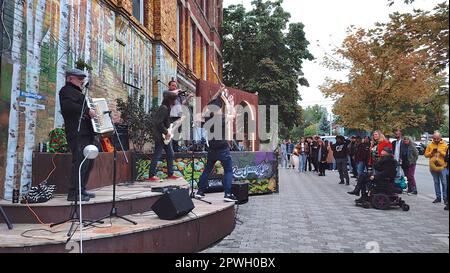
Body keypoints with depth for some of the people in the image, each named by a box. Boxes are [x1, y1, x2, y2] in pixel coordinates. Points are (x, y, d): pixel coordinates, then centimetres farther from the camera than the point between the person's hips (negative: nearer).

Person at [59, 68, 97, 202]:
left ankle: (82, 190, 21)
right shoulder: (67, 90, -3)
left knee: (88, 161, 13)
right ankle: (74, 193, -13)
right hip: (78, 133, -11)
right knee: (80, 162, -15)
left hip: (86, 133, 11)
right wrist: (87, 110, -20)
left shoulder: (77, 92, 28)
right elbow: (68, 106, -22)